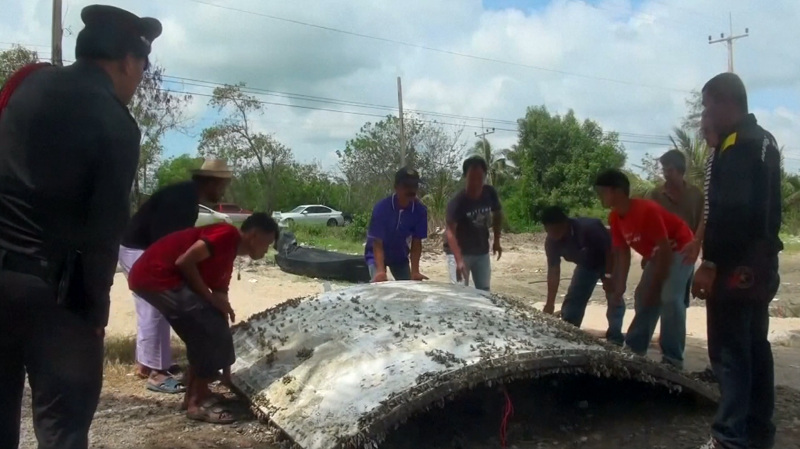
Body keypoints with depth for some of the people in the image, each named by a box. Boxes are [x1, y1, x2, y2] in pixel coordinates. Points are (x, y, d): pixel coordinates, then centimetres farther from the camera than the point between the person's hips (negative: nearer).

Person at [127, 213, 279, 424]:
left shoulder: (226, 256, 18)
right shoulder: (227, 234, -11)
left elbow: (220, 296, 22)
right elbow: (184, 262, -19)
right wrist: (211, 298, -10)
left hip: (153, 277, 10)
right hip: (155, 275, -10)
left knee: (203, 332, 16)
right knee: (212, 328, -9)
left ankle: (194, 395, 24)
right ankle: (198, 401, 0)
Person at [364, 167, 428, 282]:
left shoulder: (420, 210, -22)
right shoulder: (381, 207, -30)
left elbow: (416, 243, -15)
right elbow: (377, 244, -28)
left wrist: (415, 271, -24)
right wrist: (381, 271, -41)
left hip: (400, 255, 3)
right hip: (377, 255, -3)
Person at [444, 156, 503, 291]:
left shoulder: (490, 193, -10)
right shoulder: (457, 201, -26)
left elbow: (498, 214, 11)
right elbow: (451, 232, -32)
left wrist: (496, 241, 5)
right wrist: (459, 261, -43)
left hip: (482, 252, 5)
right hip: (459, 252, -5)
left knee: (484, 291, 9)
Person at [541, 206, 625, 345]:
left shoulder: (589, 227, -40)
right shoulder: (551, 241, -22)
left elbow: (610, 249, -29)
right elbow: (553, 271, -16)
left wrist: (608, 276, -28)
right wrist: (550, 303, -16)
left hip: (609, 262, -5)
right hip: (586, 265, 5)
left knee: (614, 298, -17)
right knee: (573, 298, 2)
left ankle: (614, 340, -16)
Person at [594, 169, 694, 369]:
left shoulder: (647, 210, -33)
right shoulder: (615, 218, -8)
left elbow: (665, 250, -30)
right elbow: (622, 253, -3)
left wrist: (655, 285, -26)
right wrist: (619, 285, -12)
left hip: (679, 249, -9)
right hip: (656, 254, 9)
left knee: (669, 298, -22)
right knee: (642, 297, 7)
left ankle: (673, 358, -17)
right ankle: (634, 349, 16)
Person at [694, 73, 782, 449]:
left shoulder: (736, 145, -15)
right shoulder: (765, 141, 16)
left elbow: (728, 210, -23)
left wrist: (710, 263, -21)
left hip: (736, 265, -10)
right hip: (761, 261, 10)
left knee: (729, 351, -7)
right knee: (755, 346, 14)